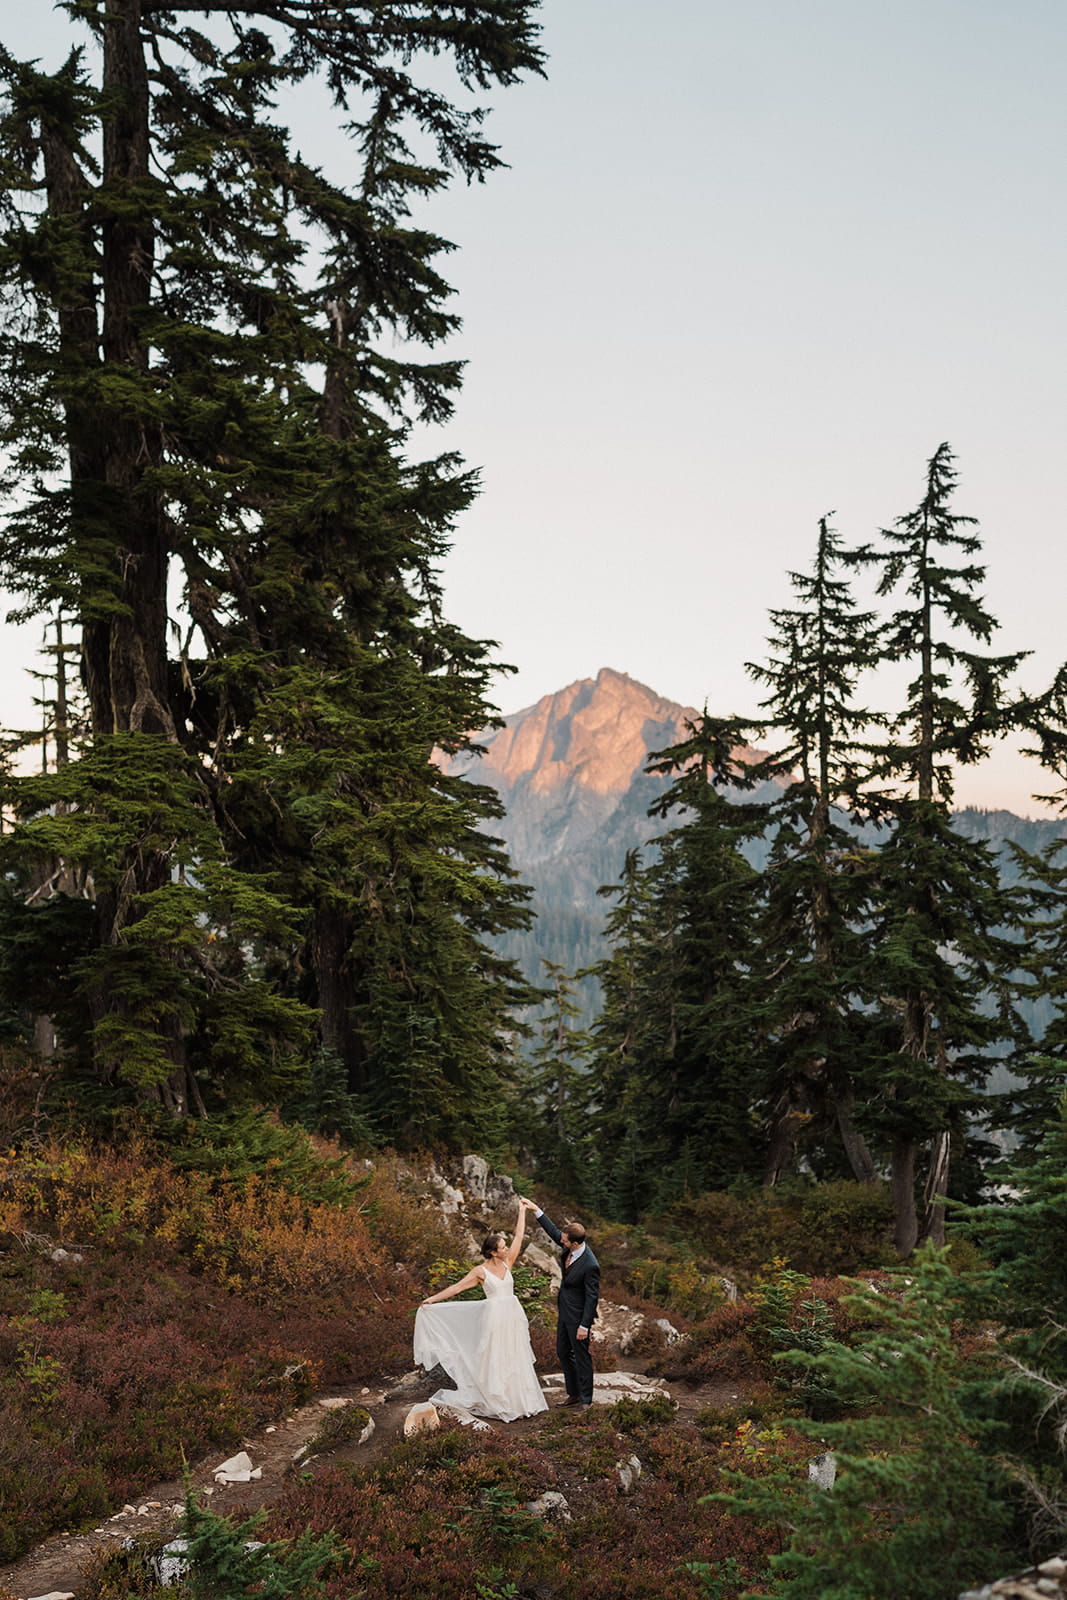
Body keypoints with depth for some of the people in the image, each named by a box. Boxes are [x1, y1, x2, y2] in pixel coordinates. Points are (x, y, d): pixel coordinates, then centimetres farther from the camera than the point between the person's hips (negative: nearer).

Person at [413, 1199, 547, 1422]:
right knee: (494, 1360, -1)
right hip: (495, 1317, -5)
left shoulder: (507, 1262, 6)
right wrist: (432, 1299, -6)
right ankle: (499, 1403, 7)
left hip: (513, 1316, 5)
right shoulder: (480, 1271, -6)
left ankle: (518, 1399, 16)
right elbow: (457, 1287, -4)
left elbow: (519, 1235, 7)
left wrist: (522, 1210, 8)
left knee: (515, 1359, 9)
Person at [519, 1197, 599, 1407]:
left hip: (578, 1315, -9)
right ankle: (574, 1393, 33)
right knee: (563, 1352, 19)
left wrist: (584, 1325, -20)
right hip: (564, 1312, 9)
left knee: (581, 1356, 4)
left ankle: (586, 1401, 17)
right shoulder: (569, 1248, -7)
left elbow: (592, 1297, -23)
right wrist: (536, 1210, 8)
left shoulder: (590, 1265, -29)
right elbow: (553, 1232, 11)